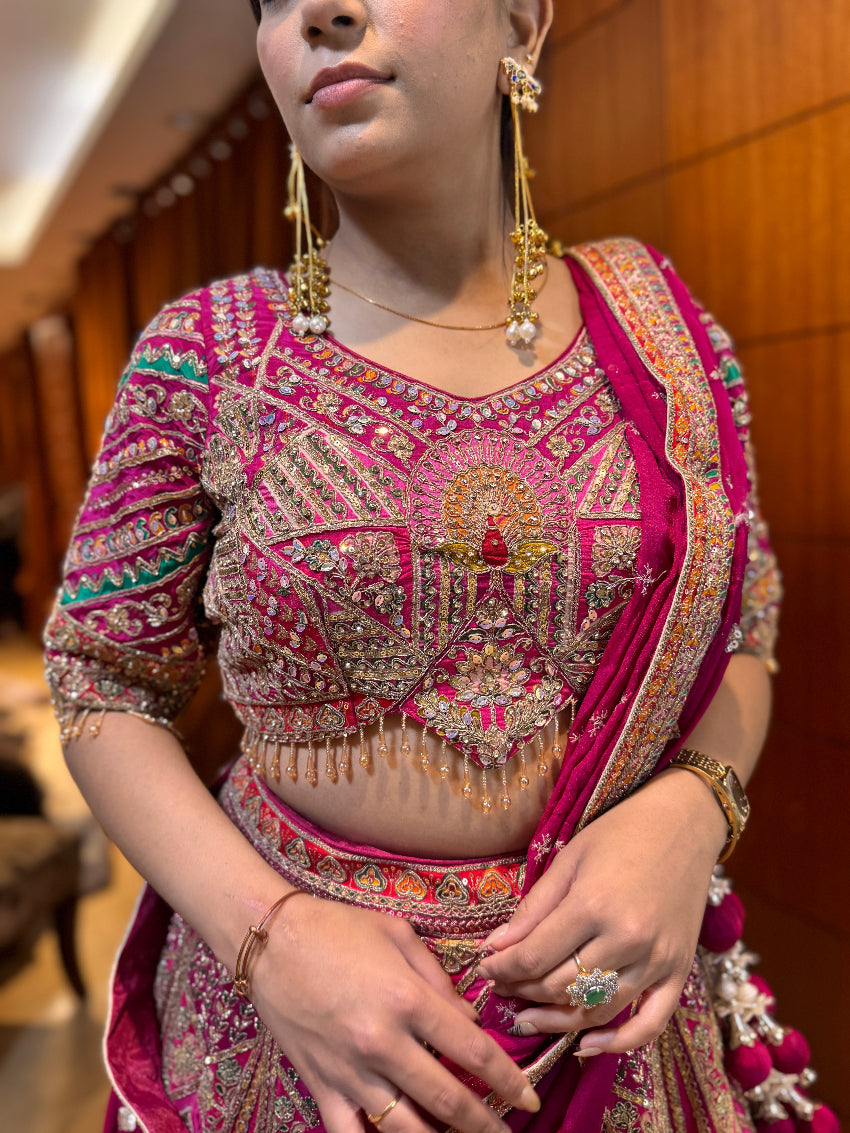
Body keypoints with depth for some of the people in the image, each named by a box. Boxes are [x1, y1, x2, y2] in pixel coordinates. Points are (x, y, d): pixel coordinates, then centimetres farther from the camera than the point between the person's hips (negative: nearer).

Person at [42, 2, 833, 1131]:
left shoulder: (660, 328, -4)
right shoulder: (201, 356, -9)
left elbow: (742, 628, 5)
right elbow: (104, 686, -4)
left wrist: (688, 808, -15)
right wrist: (270, 933, -18)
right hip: (287, 996, -1)